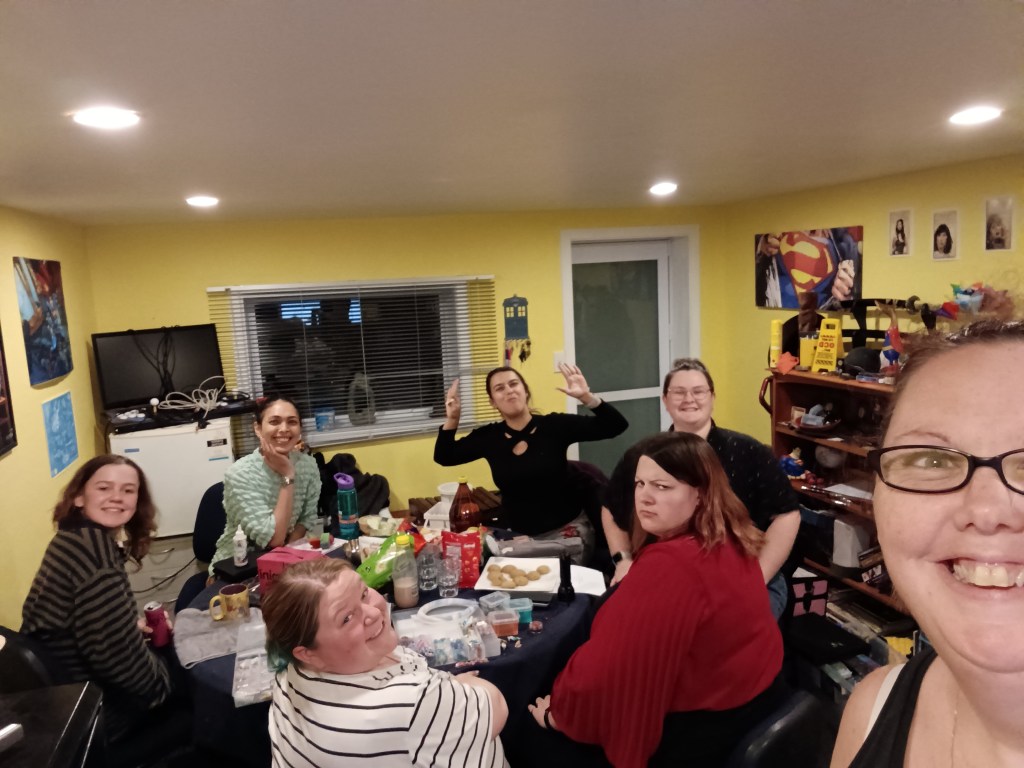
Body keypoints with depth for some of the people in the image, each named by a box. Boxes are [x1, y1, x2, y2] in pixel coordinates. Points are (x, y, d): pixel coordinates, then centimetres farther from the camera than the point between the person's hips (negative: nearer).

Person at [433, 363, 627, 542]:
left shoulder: (554, 425, -8)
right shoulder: (489, 437, 0)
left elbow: (616, 426, -11)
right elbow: (444, 457, 8)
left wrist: (586, 397, -25)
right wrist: (452, 420, -7)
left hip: (567, 529, -2)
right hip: (516, 535, 2)